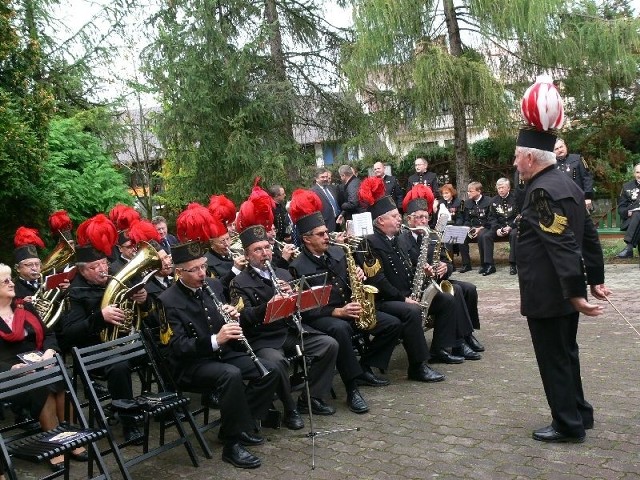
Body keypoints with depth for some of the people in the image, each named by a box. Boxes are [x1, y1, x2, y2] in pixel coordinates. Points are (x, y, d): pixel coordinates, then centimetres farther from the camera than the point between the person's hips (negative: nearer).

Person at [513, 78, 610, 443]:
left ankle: (568, 425, 15)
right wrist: (595, 279, 16)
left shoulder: (541, 191, -20)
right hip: (567, 290, 10)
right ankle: (579, 414, 32)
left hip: (548, 293, -10)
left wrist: (575, 292, -27)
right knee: (566, 354, 20)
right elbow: (589, 236, 12)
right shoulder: (568, 184, 10)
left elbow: (561, 245, -26)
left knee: (553, 359, 3)